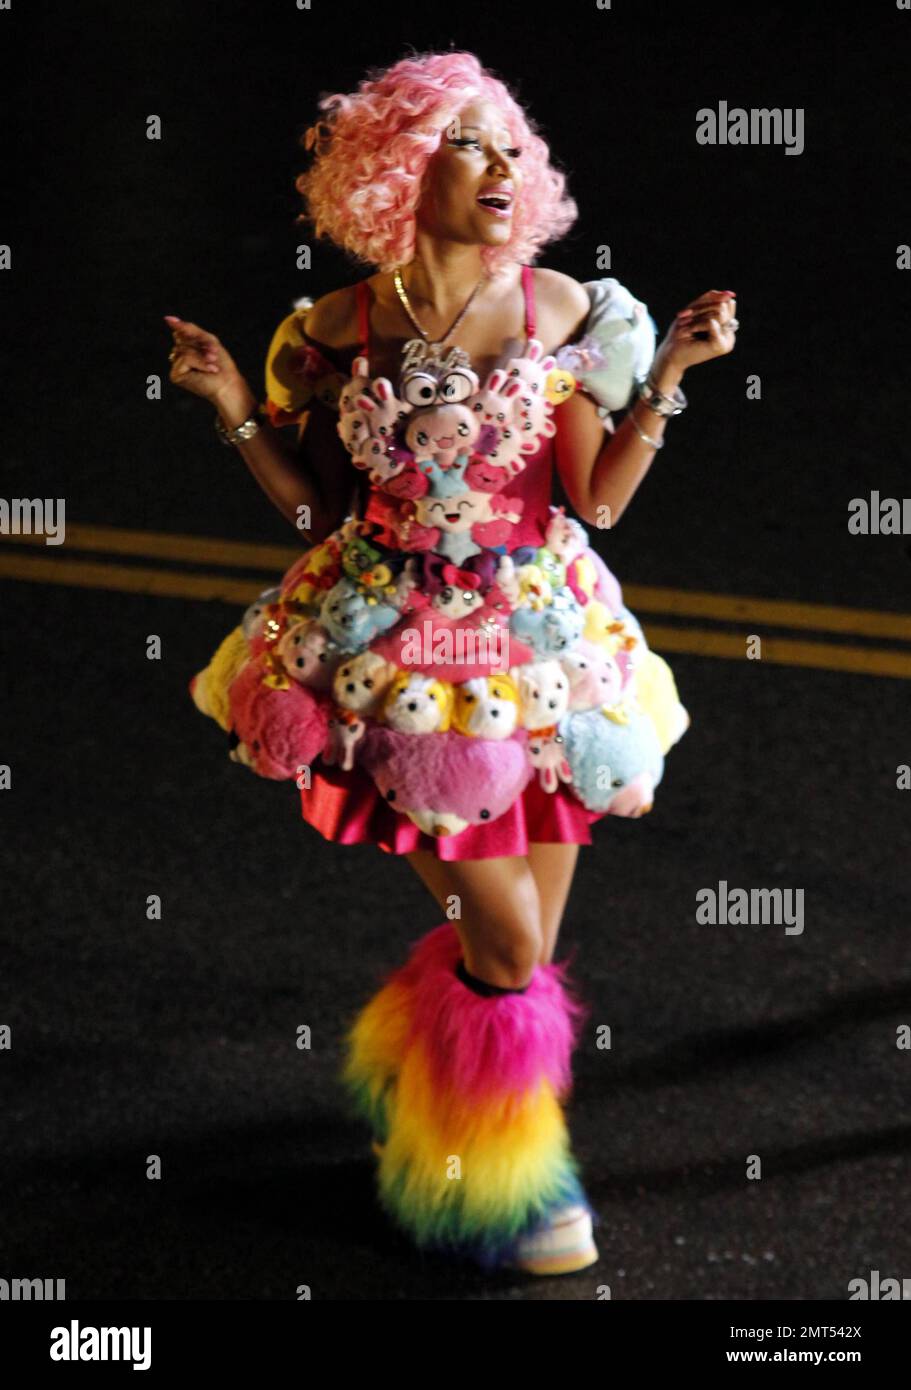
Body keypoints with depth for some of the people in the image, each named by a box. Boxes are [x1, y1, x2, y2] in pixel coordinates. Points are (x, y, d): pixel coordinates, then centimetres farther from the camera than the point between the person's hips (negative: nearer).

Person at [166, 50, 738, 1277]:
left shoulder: (558, 307, -3)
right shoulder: (340, 330, -4)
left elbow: (598, 497, -6)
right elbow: (319, 506, 1)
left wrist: (669, 372, -14)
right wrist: (235, 408, -9)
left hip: (544, 645, 2)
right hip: (403, 656, -2)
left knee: (521, 942, 10)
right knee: (509, 941, -4)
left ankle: (422, 1084, 41)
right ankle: (502, 1183, 20)